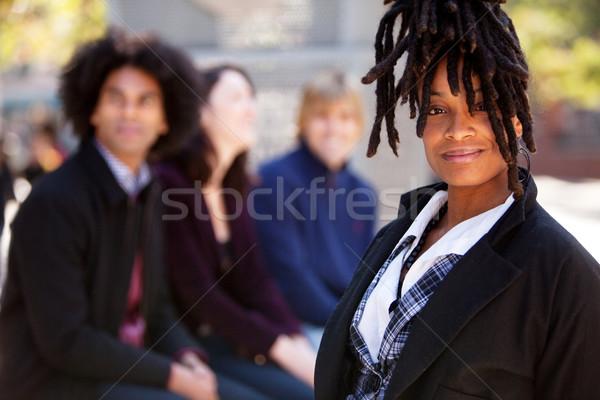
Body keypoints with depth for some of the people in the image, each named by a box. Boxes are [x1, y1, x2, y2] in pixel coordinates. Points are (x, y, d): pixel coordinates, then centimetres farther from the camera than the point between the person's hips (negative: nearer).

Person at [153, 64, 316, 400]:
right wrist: (282, 348, -16)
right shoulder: (169, 184, -13)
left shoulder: (233, 188, 11)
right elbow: (197, 294, -17)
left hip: (233, 342, 7)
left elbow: (254, 282, 6)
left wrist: (299, 345, -8)